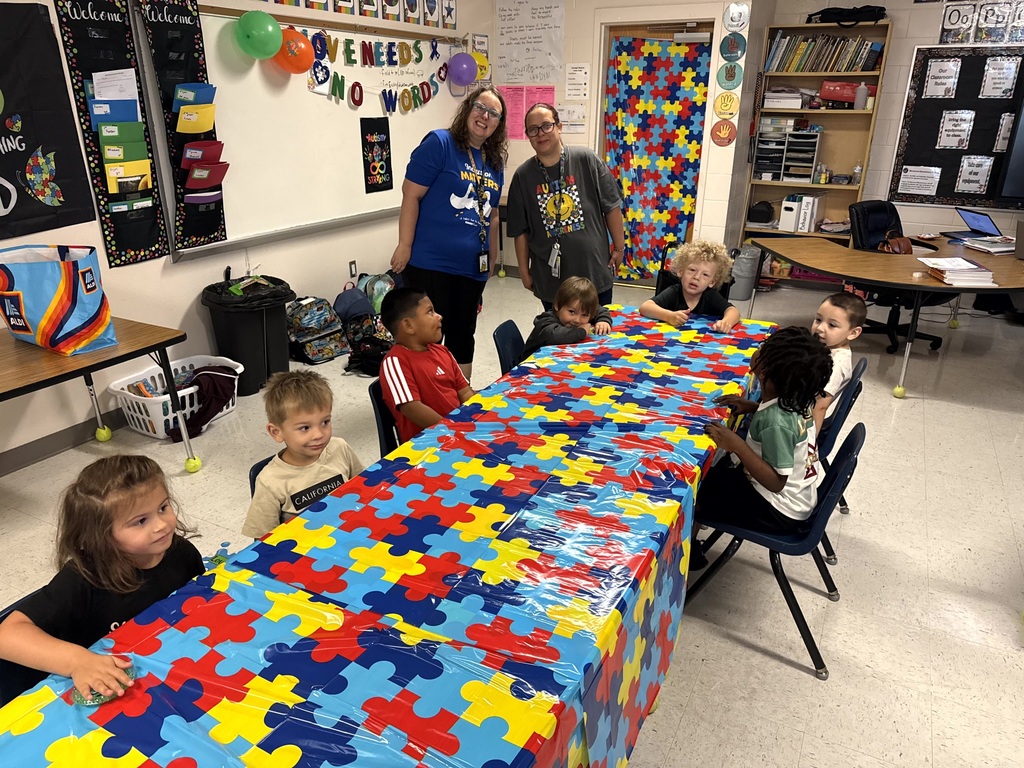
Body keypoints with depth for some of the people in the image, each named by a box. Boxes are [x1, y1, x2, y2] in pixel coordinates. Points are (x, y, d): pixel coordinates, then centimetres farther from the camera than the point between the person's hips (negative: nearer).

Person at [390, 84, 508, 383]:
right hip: (430, 263, -7)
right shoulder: (439, 143, -7)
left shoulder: (495, 161, 13)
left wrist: (493, 256, 22)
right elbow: (411, 194, -11)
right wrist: (405, 246, -16)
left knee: (463, 336, 17)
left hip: (472, 266, 7)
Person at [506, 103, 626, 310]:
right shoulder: (522, 176, -2)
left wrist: (619, 248, 0)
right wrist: (524, 271, 4)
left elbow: (611, 207, -1)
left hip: (595, 271, 0)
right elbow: (520, 231, 3)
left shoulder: (586, 160, -6)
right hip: (550, 278, 1)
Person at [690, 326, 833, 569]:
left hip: (777, 512, -8)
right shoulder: (794, 399, -9)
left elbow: (776, 482, -30)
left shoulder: (776, 422, -33)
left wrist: (737, 445, -34)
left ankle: (688, 549, 22)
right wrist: (753, 407, 0)